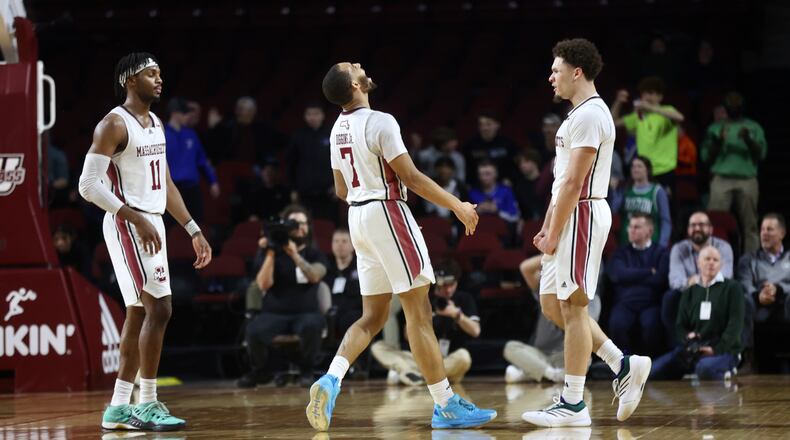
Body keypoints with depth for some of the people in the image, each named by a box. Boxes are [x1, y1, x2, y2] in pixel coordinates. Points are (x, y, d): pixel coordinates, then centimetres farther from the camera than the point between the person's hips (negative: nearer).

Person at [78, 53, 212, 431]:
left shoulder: (156, 124, 15)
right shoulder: (114, 124, -12)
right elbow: (88, 185, -18)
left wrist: (194, 230, 16)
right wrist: (137, 219, -23)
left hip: (153, 224, 9)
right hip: (128, 226, -9)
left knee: (138, 314, 9)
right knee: (159, 308, -14)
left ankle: (118, 408, 13)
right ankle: (147, 404, -8)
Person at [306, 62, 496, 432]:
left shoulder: (338, 129, 11)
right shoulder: (379, 123, -15)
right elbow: (410, 176, -17)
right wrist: (457, 205, -9)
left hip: (357, 215, 8)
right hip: (387, 213, -8)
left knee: (373, 316, 11)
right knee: (419, 313, -4)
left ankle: (330, 381, -8)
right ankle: (446, 405, 0)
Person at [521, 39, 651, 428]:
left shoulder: (589, 115, -15)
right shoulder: (579, 114, 19)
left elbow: (574, 181, -19)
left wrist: (554, 233, -18)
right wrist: (546, 227, 18)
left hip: (582, 216, -11)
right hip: (569, 218, 11)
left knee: (572, 308, -6)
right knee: (552, 305, 11)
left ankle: (572, 405, -2)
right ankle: (624, 367, 14)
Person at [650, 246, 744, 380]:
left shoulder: (732, 288, 5)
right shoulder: (690, 293, 19)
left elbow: (735, 324, -5)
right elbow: (680, 325, 16)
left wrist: (717, 349, -16)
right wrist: (688, 337, -9)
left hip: (724, 350, -5)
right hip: (694, 349, 5)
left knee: (705, 368, -41)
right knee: (653, 371, -15)